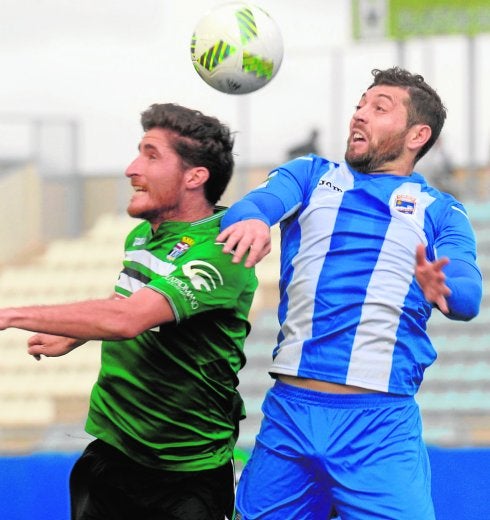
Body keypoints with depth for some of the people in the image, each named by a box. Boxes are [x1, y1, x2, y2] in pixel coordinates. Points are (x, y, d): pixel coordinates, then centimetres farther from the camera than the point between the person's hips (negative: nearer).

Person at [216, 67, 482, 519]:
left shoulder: (439, 210, 11)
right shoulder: (310, 175, 16)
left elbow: (468, 294, -6)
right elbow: (255, 203, -3)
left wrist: (442, 288, -31)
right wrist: (250, 219, -29)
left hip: (381, 422, -2)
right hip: (291, 409, 2)